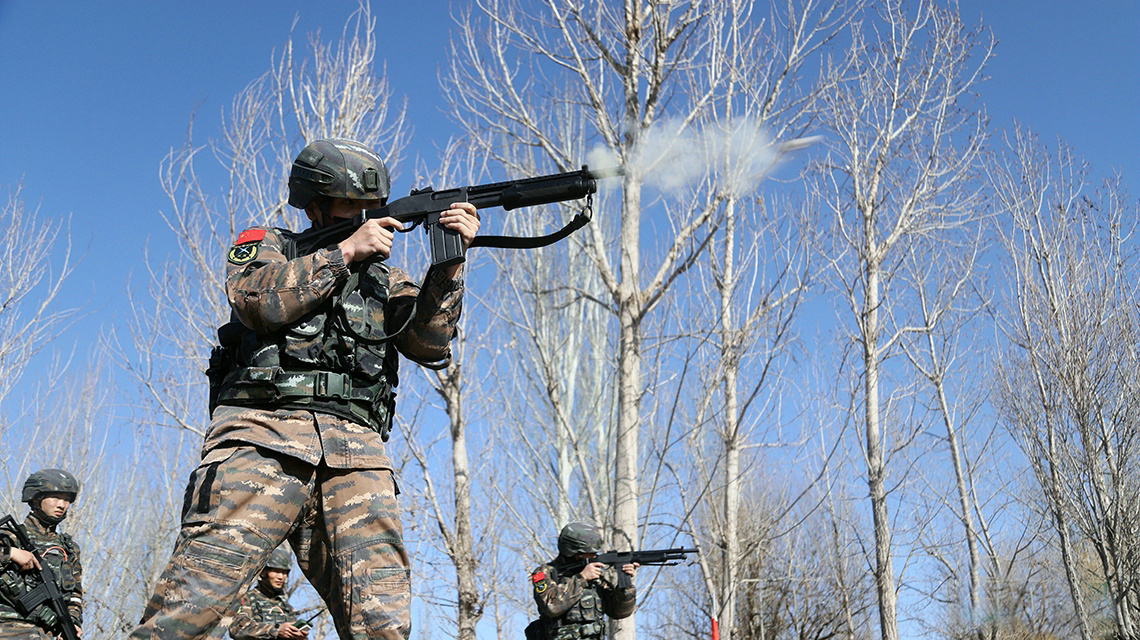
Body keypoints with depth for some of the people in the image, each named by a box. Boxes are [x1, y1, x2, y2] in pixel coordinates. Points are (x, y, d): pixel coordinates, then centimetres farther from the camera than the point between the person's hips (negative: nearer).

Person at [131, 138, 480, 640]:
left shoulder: (383, 279, 28)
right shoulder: (266, 245, 20)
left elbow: (430, 343, 13)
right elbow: (258, 299, -2)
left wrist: (449, 262, 1)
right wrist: (345, 251, 0)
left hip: (355, 451, 3)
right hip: (265, 434, -3)